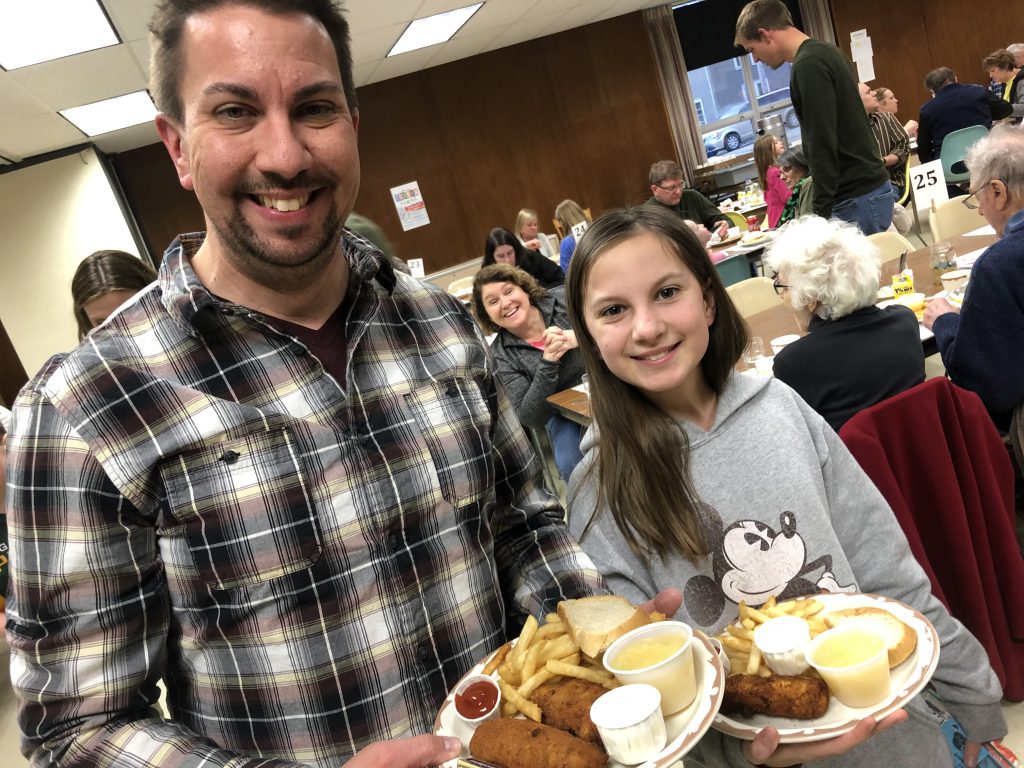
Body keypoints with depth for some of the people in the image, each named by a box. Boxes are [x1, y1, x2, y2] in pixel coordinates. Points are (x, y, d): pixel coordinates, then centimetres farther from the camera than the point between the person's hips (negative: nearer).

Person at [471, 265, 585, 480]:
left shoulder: (562, 299, -3)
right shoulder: (500, 354, -6)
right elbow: (530, 418, -13)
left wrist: (578, 337, -23)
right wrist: (547, 362, -24)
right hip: (563, 411, -1)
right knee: (572, 465, -28)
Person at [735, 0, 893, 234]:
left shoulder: (808, 65, -16)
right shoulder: (824, 51, 14)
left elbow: (822, 146, -20)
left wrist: (822, 211, -17)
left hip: (858, 196, -9)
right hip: (869, 187, 9)